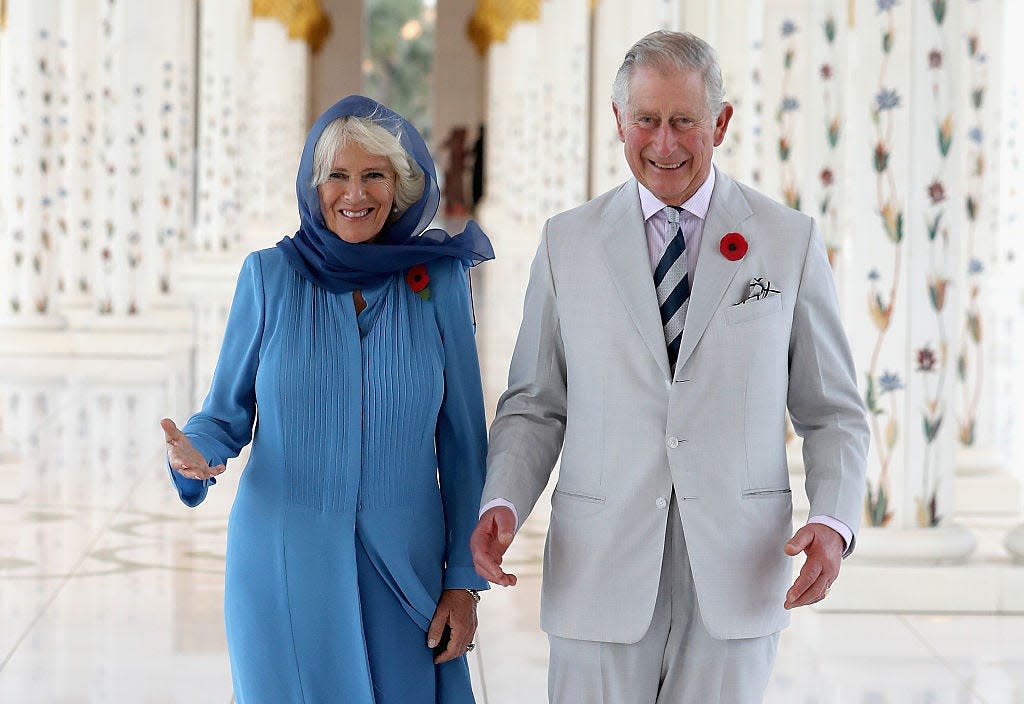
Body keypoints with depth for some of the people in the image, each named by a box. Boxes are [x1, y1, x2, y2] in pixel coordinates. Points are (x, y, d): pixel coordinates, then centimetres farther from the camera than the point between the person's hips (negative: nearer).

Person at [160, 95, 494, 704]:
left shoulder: (440, 280, 0)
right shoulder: (270, 276, -1)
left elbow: (463, 441, 3)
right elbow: (227, 413, 5)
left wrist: (465, 579, 0)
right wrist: (193, 454, -18)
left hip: (404, 564, 1)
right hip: (284, 561, 0)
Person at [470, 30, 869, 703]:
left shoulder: (791, 241, 4)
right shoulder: (567, 242, 7)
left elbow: (834, 414, 7)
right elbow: (534, 405, 9)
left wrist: (834, 523, -10)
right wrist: (501, 505, -8)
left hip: (735, 572, 0)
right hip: (601, 571, 0)